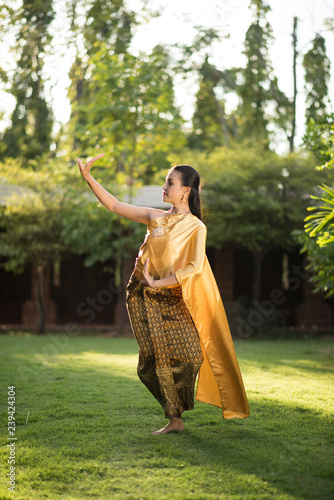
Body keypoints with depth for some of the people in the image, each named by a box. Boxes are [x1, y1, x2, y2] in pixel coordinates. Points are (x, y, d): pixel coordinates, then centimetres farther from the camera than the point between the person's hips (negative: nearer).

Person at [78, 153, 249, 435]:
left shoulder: (196, 227, -2)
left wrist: (159, 283, -19)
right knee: (158, 359, -3)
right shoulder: (156, 218, 10)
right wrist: (88, 177, 4)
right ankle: (175, 420, 8)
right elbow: (115, 206, 10)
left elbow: (196, 267, -15)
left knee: (189, 353, -14)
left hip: (170, 297, -2)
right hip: (143, 297, 3)